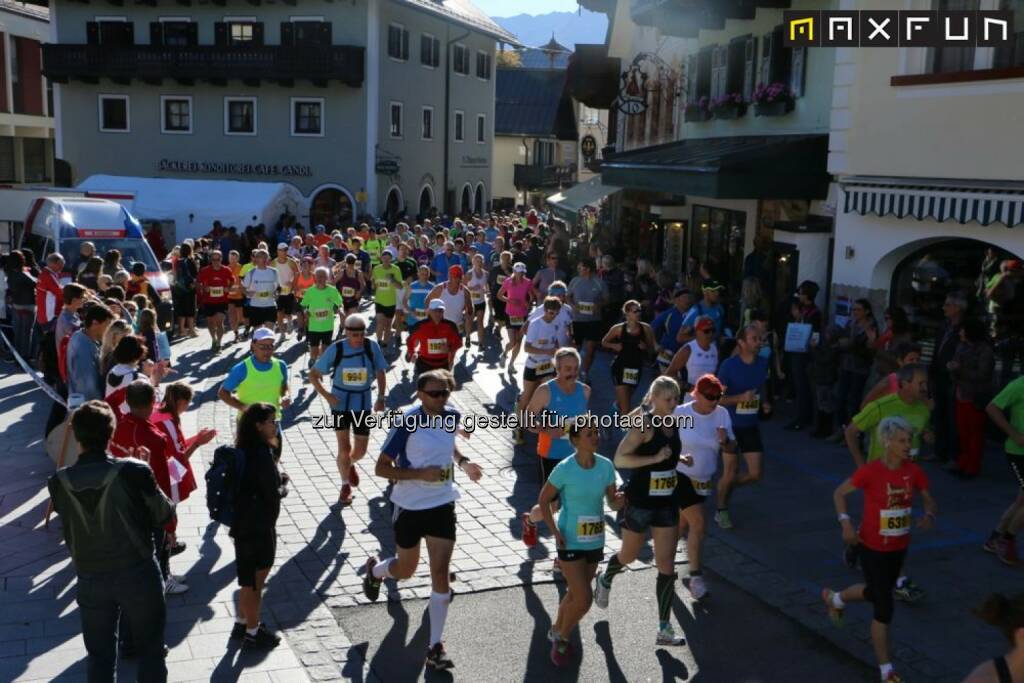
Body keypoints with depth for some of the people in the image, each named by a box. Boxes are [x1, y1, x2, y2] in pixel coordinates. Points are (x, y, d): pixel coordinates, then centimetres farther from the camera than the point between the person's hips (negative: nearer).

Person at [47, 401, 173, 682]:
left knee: (100, 655, 17)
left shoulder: (58, 483, -9)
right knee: (150, 648, 15)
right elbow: (164, 514, -7)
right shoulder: (134, 471, -19)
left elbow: (69, 524, 8)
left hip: (90, 579, 3)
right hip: (138, 574, -2)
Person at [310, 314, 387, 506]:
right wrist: (326, 395, -18)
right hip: (340, 404, -1)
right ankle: (346, 485, 25)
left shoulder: (372, 346, -10)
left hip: (363, 404, 1)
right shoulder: (336, 349, -13)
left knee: (360, 450, 7)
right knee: (344, 448, 2)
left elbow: (381, 373, 2)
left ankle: (351, 465, 44)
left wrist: (381, 398, -8)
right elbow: (313, 374, -6)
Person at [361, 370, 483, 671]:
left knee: (440, 573, -2)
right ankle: (373, 570, 52)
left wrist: (462, 462, 5)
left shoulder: (452, 416, -3)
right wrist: (420, 474, -26)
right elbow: (381, 468, -17)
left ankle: (435, 646, 7)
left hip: (443, 506, 3)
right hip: (409, 507, -3)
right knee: (406, 570, 16)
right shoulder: (407, 423, -19)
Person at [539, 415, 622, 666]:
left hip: (595, 542, 5)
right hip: (571, 543, -5)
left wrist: (619, 501, -20)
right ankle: (561, 638, 18)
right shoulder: (565, 469, -17)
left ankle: (556, 632, 43)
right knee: (583, 600, -8)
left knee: (575, 594, 19)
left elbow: (612, 502, 3)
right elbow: (543, 501, -7)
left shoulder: (606, 466, -5)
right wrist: (556, 532, -14)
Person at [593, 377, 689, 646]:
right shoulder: (643, 424, -17)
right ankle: (605, 580, 50)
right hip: (641, 501, -5)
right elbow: (620, 459, -24)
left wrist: (679, 459, 7)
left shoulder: (671, 423, 4)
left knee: (667, 567, 2)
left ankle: (664, 629, 9)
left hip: (667, 502, 5)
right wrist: (655, 458, -29)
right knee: (629, 555, 16)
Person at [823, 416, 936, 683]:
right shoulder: (870, 471, -22)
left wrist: (928, 515, -18)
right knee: (884, 608, -1)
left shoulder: (913, 470, -9)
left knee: (877, 593, 25)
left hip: (899, 546, 6)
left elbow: (929, 499, 4)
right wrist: (846, 523, -23)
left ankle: (834, 598, 55)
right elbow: (839, 493, -10)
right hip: (872, 547, -6)